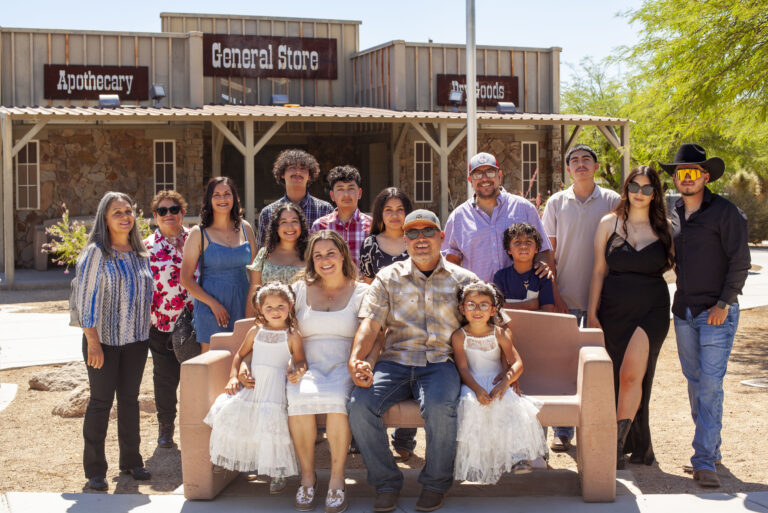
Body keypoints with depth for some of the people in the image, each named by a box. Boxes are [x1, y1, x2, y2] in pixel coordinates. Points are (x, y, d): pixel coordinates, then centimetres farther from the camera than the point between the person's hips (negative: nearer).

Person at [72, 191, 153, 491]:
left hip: (136, 338, 5)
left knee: (130, 399, 11)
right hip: (104, 340, -5)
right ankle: (94, 469, 7)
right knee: (101, 401, -1)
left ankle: (131, 460, 23)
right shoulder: (96, 253, -8)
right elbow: (85, 297, -11)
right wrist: (92, 340, -15)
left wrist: (144, 329, 13)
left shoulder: (140, 253, 9)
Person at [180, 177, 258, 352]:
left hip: (242, 304, 3)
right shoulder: (199, 233, -2)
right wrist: (213, 304, -13)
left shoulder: (245, 228, 8)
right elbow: (186, 278, -4)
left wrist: (252, 305, 1)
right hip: (210, 306, -3)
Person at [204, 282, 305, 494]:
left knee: (270, 422, -19)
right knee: (230, 411, -11)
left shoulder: (292, 335, 0)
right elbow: (240, 355, 20)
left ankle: (277, 472, 0)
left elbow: (300, 360, -3)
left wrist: (298, 371, -27)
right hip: (252, 385, 4)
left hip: (275, 388, -4)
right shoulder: (255, 331, 11)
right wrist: (233, 377, 6)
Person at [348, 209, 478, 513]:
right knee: (360, 405, -26)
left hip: (440, 362, -2)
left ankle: (435, 484, -8)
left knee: (439, 407, -34)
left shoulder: (463, 280, 11)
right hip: (395, 362, 2)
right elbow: (370, 323, 3)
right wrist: (355, 360, -15)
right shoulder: (388, 278, 13)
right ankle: (386, 483, -5)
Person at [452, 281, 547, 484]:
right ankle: (475, 460, -26)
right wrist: (477, 389, -26)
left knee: (508, 403, -30)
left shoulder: (500, 334, 1)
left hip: (497, 381, 1)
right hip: (472, 384, -1)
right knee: (471, 404, -32)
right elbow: (463, 368, -8)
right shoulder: (459, 336, -1)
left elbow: (517, 363, -6)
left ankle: (518, 454, -26)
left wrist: (505, 381, -26)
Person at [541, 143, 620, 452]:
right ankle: (562, 431, 12)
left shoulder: (612, 202, 3)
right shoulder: (557, 202, 5)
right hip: (565, 296, 1)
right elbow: (548, 252, 4)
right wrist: (554, 296, -4)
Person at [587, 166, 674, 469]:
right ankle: (639, 447, 20)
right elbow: (599, 271, 7)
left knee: (631, 373, -19)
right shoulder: (609, 224, 6)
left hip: (652, 310, -2)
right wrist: (592, 314, 3)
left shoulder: (666, 228, 6)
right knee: (619, 378, 6)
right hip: (614, 310, 2)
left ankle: (617, 444, -13)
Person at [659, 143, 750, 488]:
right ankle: (711, 449, 24)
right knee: (695, 382, 11)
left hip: (716, 312, -6)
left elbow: (740, 261, -9)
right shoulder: (671, 213, 10)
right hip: (684, 311, 6)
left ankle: (704, 460, -8)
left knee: (710, 384, -10)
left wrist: (723, 303, -13)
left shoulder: (725, 212, -7)